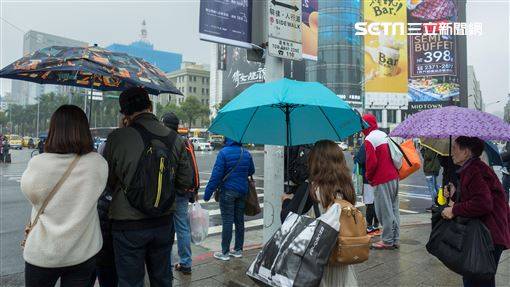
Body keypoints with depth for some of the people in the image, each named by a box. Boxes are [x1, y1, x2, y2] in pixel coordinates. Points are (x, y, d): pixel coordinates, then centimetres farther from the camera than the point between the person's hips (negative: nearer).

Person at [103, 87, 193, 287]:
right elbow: (185, 182, -1)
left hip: (128, 225, -3)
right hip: (164, 223, 4)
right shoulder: (174, 138, -5)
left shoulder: (116, 138, -15)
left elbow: (106, 182, -6)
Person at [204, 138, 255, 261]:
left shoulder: (223, 152, -13)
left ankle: (225, 252, 7)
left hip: (228, 191, -5)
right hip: (242, 191, 6)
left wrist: (208, 193, -13)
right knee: (239, 221, 13)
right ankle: (238, 250, 22)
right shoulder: (246, 153, 5)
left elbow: (216, 174, -17)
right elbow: (251, 171, 14)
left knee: (227, 221, 0)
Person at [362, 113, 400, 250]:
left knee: (384, 211, 0)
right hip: (394, 177, 9)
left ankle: (387, 241, 8)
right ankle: (395, 240, 20)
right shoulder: (384, 135, 13)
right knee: (394, 209, 12)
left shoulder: (369, 139, -12)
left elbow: (371, 162, -18)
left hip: (382, 180, -9)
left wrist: (368, 176, -2)